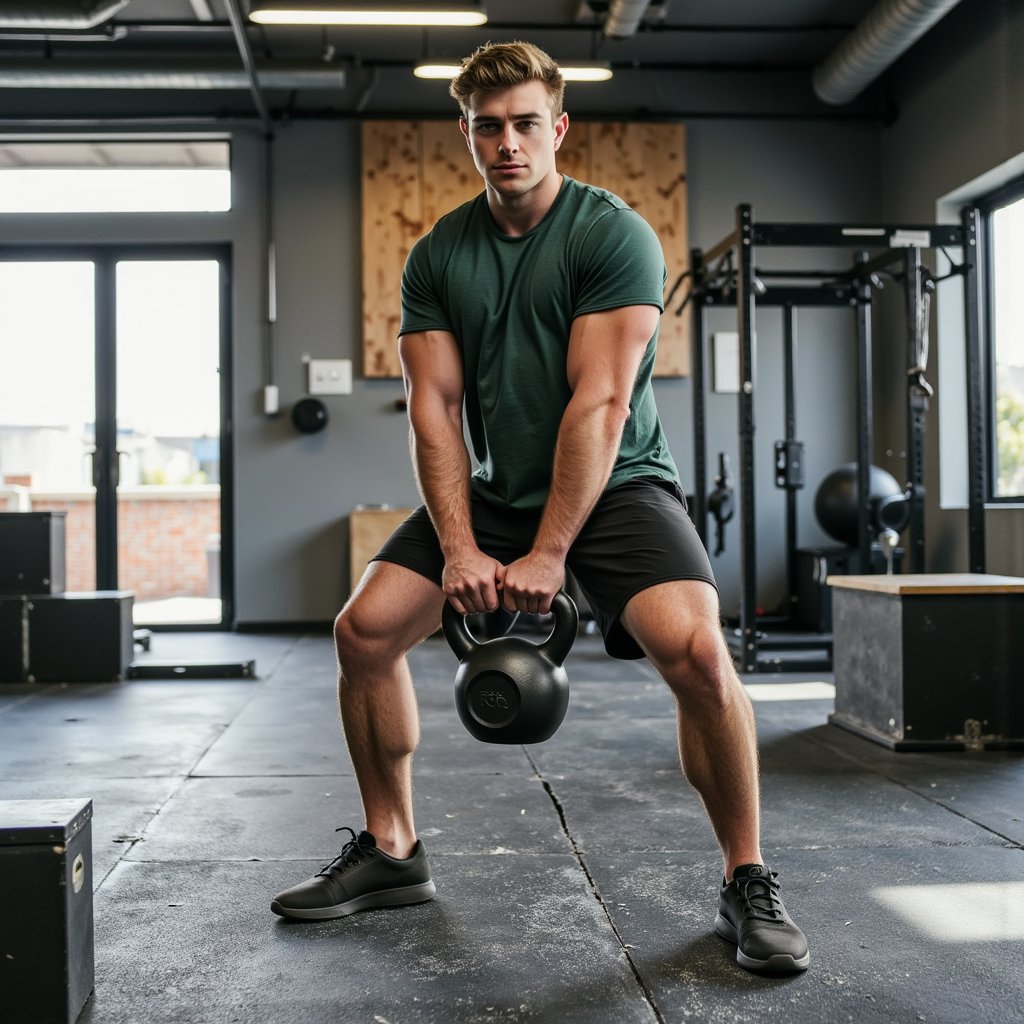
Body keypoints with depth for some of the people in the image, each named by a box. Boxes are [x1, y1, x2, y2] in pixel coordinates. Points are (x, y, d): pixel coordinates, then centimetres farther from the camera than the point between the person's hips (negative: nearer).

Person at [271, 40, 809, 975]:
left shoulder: (614, 234, -12)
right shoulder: (437, 257, 2)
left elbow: (600, 402, -19)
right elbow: (435, 407, -3)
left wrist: (548, 555, -23)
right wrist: (459, 547, -15)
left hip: (614, 486, -4)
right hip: (496, 489, 5)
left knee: (696, 650, -28)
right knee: (364, 630, -6)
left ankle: (748, 884, -6)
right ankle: (391, 853, 13)